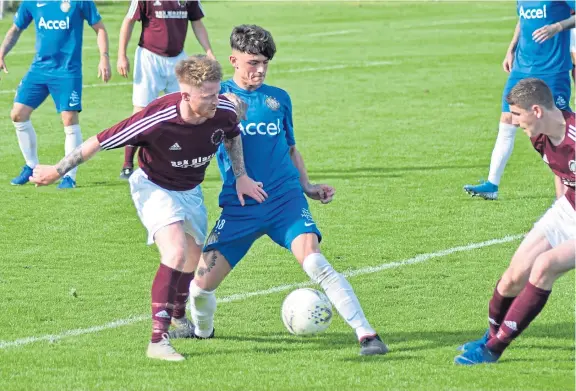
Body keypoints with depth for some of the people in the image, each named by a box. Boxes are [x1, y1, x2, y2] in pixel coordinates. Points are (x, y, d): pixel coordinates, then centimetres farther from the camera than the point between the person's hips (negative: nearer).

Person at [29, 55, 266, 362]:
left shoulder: (224, 112, -23)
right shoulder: (156, 119, -37)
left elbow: (232, 136, 6)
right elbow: (100, 141, -26)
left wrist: (241, 176, 2)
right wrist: (57, 171, -17)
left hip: (190, 191, 6)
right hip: (154, 187, -6)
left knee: (193, 257, 20)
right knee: (176, 253, -27)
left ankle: (178, 316, 50)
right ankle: (158, 339, -24)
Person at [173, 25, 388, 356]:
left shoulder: (279, 98, 12)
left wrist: (308, 187, 10)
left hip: (285, 199, 0)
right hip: (239, 206, 0)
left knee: (314, 262, -23)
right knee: (201, 283, -5)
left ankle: (367, 334, -21)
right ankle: (202, 329, 30)